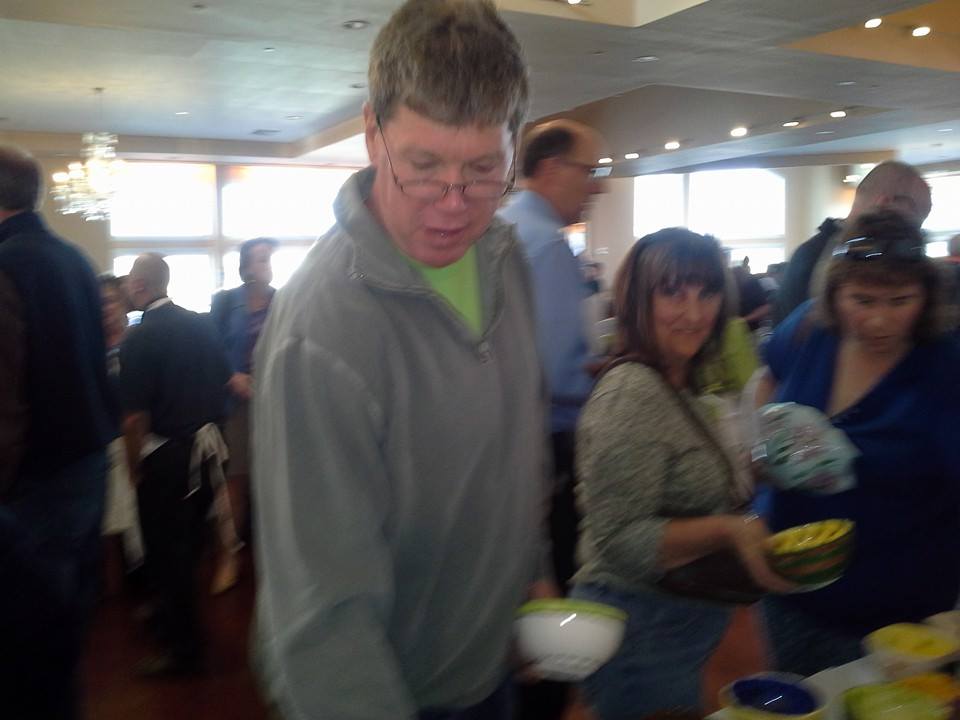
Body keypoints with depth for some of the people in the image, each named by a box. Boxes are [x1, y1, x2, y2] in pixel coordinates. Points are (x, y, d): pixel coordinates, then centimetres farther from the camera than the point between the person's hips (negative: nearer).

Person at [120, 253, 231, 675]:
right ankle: (172, 617, 41)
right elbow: (223, 383, 10)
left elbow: (135, 417, -18)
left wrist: (134, 468, -5)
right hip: (205, 449, 7)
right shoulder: (201, 324, 2)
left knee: (166, 553, 7)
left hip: (165, 457, -7)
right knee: (188, 546, 21)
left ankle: (182, 649, 18)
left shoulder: (138, 339, -16)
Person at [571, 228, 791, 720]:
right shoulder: (632, 393, -23)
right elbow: (619, 540, -25)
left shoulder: (675, 387, 8)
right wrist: (728, 531, -32)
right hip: (643, 633, -9)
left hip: (680, 626, 10)